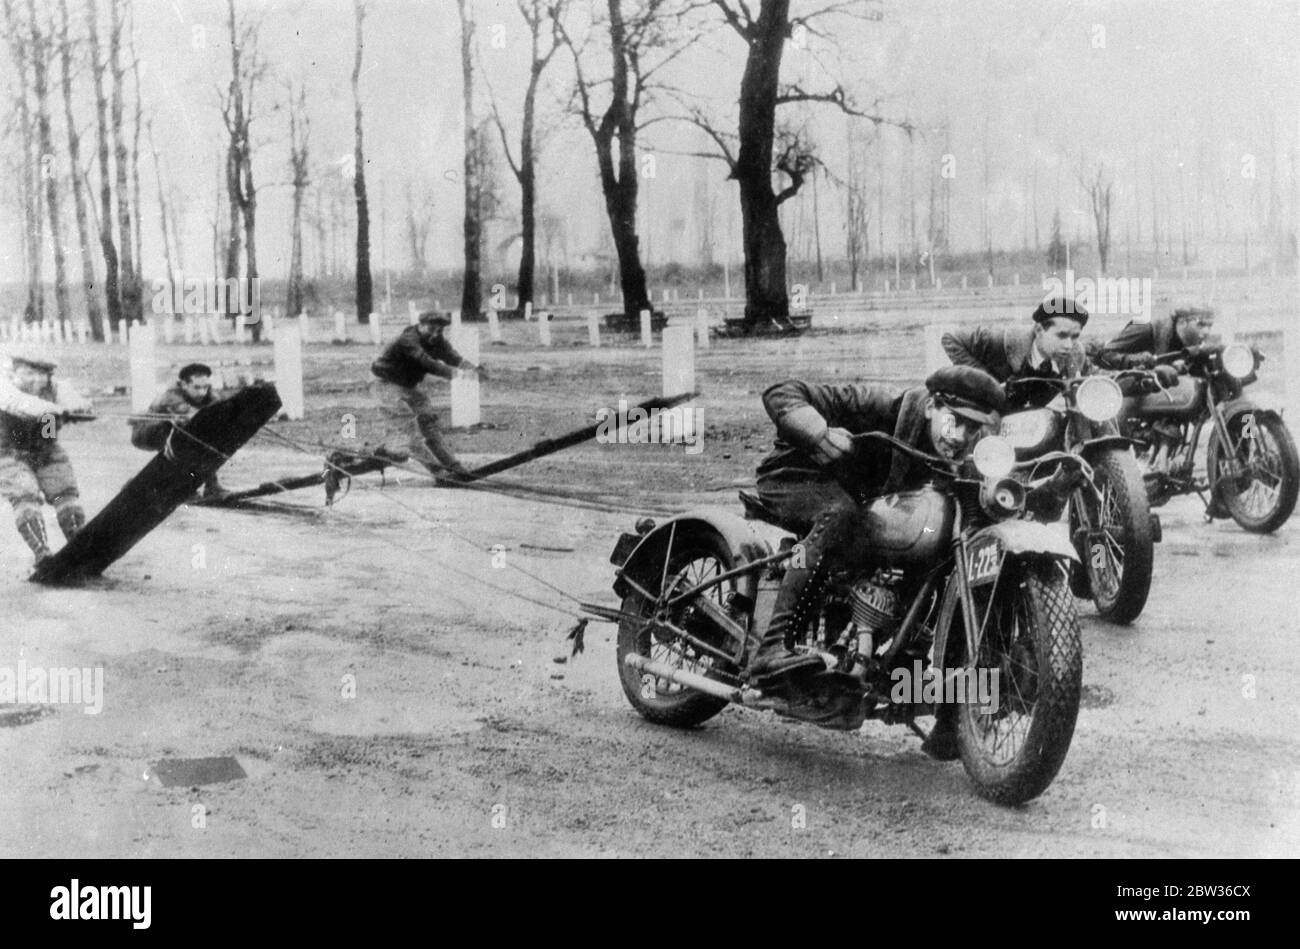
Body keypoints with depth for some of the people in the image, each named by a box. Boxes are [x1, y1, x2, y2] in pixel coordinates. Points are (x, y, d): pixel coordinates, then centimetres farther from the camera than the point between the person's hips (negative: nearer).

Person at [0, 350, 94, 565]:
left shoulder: (53, 389, -6)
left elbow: (76, 402, -22)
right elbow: (20, 403, -39)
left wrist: (73, 409, -49)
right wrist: (54, 410, -56)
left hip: (48, 454, 4)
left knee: (67, 497, -6)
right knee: (26, 501, -18)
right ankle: (42, 555, -18)